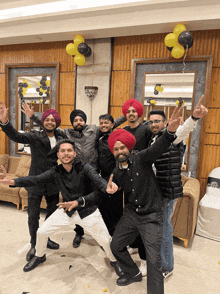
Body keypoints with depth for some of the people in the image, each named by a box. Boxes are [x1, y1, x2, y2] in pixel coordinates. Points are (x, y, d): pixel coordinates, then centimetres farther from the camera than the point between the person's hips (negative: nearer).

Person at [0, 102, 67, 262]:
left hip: (54, 183, 4)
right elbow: (16, 136, -24)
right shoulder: (35, 136, -10)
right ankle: (34, 245, 27)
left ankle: (47, 239, 42)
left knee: (53, 213, 18)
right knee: (33, 215, 4)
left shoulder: (61, 137, 2)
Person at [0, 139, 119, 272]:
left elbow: (98, 180, -37)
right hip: (67, 209, 3)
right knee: (42, 231, 6)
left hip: (88, 211, -3)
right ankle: (40, 256, 39)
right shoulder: (55, 172, -11)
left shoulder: (84, 168, -22)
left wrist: (108, 188, -61)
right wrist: (12, 181, -38)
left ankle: (114, 260, 36)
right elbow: (36, 179, -22)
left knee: (105, 240, 2)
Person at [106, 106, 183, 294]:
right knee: (116, 246, 16)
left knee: (154, 260, -7)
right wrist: (110, 190, -12)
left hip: (151, 216, -6)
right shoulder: (116, 173, 0)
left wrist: (170, 132, -53)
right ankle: (133, 273, 43)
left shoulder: (141, 159, -15)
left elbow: (158, 148, -34)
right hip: (131, 214, 6)